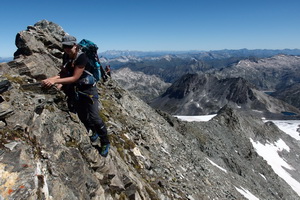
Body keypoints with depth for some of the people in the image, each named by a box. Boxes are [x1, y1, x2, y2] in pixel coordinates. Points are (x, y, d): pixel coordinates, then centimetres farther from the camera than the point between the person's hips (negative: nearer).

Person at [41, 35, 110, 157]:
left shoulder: (81, 57, -23)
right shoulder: (66, 56, -1)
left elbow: (75, 78, -25)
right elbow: (63, 72, 2)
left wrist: (55, 80, -29)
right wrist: (60, 83, -18)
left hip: (88, 88, -7)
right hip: (75, 89, 7)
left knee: (94, 117, -10)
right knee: (82, 116, 15)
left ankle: (105, 143, 8)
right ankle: (95, 132, 42)